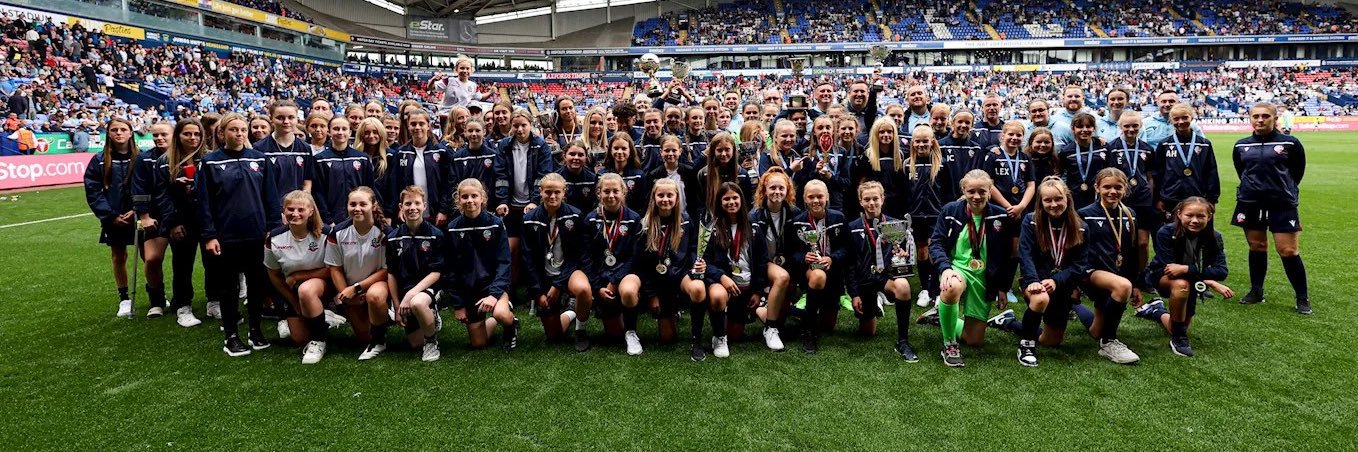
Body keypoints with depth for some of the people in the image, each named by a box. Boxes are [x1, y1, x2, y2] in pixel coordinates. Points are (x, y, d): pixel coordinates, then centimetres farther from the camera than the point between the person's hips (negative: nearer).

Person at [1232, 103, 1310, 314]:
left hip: (1282, 205, -3)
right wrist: (1252, 188, 16)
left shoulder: (1290, 143, -4)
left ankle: (1302, 298, 9)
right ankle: (1256, 291, 22)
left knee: (1288, 251, -3)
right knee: (1256, 247, 10)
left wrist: (1285, 190, 13)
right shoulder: (1241, 146, 6)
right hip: (1250, 204, 3)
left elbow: (1297, 171, 8)